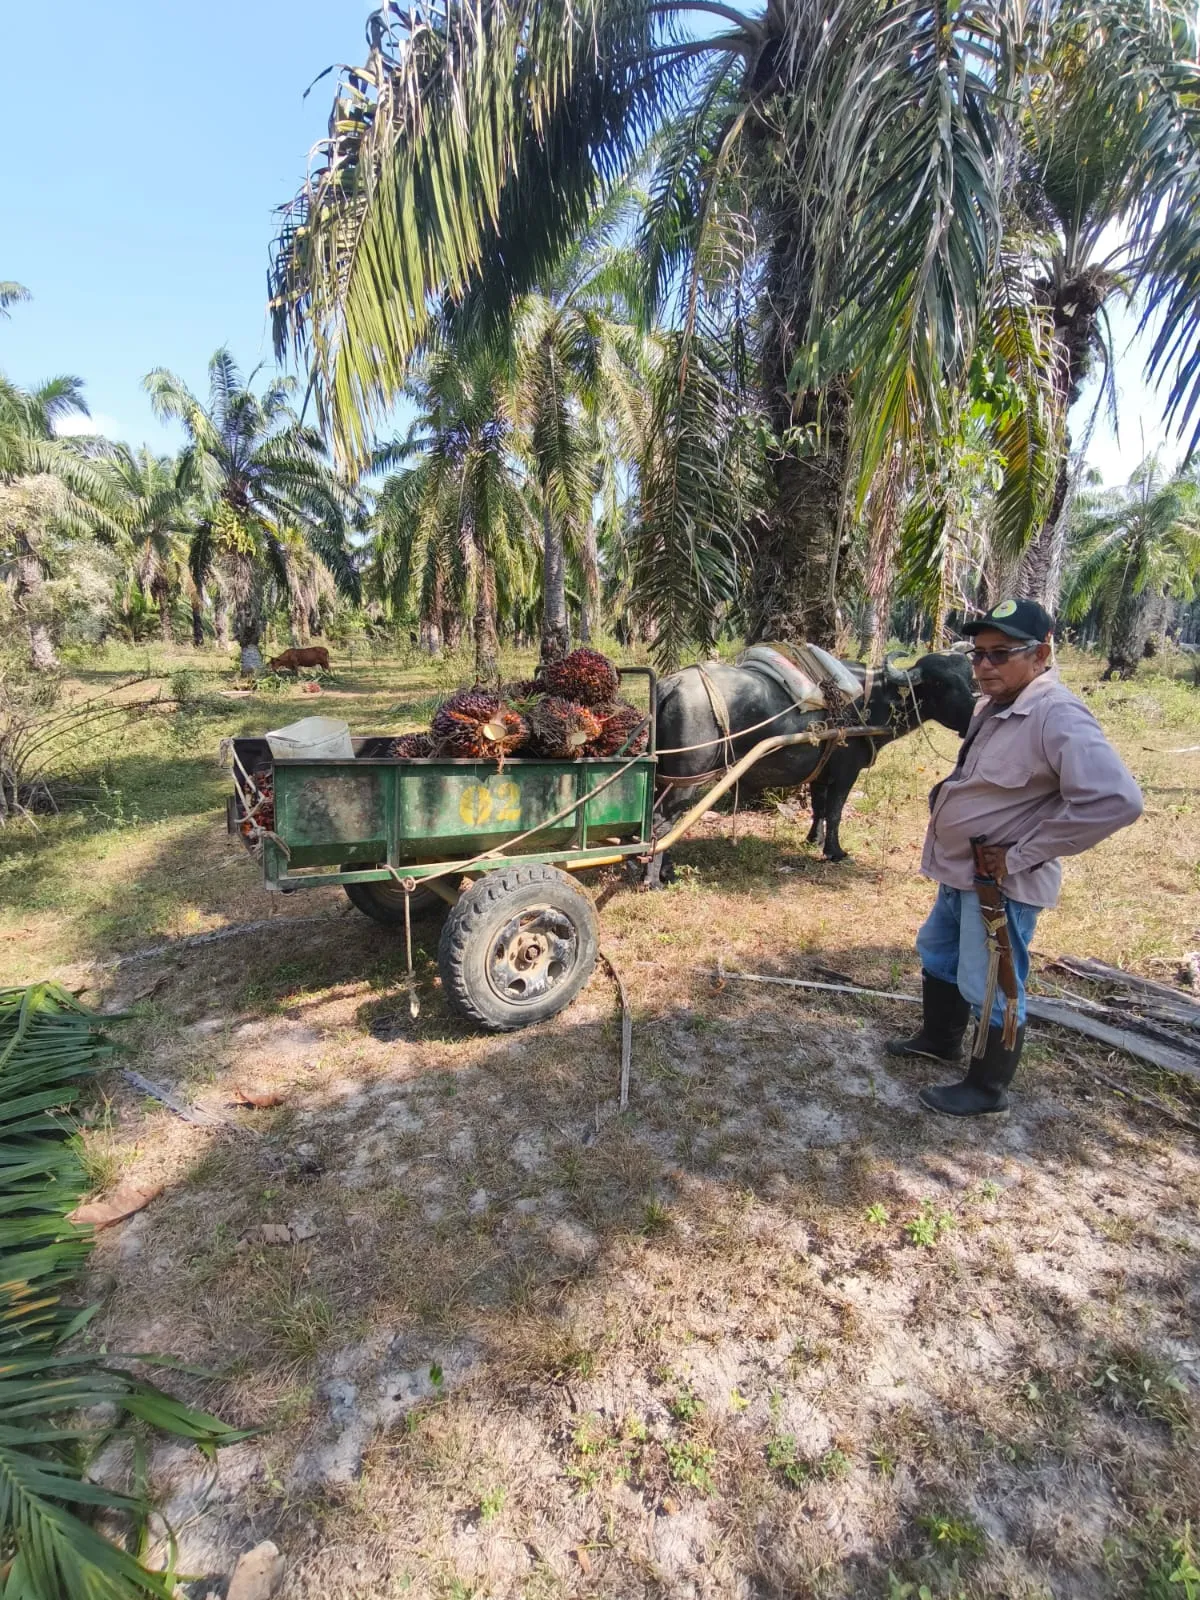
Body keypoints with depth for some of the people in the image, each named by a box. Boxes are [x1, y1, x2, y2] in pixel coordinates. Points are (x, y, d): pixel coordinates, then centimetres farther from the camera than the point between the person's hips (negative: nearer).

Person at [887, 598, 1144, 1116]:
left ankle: (986, 1088, 25)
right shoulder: (993, 705, 7)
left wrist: (1022, 855, -26)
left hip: (1000, 883, -10)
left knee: (990, 989, 4)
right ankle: (939, 1038, 46)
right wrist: (944, 794, 5)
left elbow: (1116, 799, -33)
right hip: (960, 872, 10)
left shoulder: (1058, 716, -24)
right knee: (938, 955, 25)